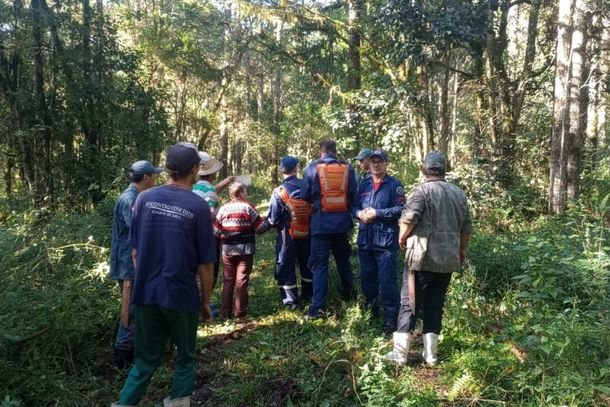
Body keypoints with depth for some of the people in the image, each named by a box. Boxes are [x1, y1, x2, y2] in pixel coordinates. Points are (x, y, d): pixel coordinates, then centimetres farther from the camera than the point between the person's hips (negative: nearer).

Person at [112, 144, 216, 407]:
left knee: (145, 360, 17)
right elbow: (205, 264, -8)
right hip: (182, 296, -3)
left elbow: (135, 252, 4)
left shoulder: (144, 199, -3)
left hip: (146, 295, 3)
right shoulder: (198, 207, -13)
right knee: (185, 358, 18)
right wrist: (206, 301, 4)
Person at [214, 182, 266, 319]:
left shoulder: (223, 208, 0)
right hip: (245, 249, -3)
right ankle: (240, 312, 7)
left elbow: (216, 231, 1)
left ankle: (226, 311, 15)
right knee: (242, 280, 4)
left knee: (228, 280, 13)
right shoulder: (248, 207, -8)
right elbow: (260, 227, -8)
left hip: (228, 250, 3)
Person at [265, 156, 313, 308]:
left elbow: (273, 220, -14)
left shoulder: (279, 192, -17)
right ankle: (307, 294, 33)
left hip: (289, 235, -4)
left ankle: (290, 299, 10)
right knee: (306, 263, 20)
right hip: (307, 233, 4)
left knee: (286, 266, 8)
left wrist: (272, 222, 8)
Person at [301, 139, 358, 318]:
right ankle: (347, 293, 40)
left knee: (319, 264, 1)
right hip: (342, 221, 3)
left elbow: (305, 196, 3)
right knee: (343, 259, 23)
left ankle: (317, 307, -3)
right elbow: (354, 196, 6)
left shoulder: (312, 168, -4)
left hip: (321, 222, -3)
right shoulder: (348, 168, 2)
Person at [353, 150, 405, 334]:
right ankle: (371, 311, 35)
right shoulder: (363, 184, 13)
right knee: (367, 277, 16)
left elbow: (400, 209, -13)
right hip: (365, 239, 6)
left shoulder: (394, 185, -4)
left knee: (387, 280, -5)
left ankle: (391, 318, 4)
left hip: (386, 240, -6)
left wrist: (377, 213, -18)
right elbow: (353, 205, 17)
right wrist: (359, 213, -6)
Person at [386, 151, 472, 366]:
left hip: (422, 257, -5)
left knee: (409, 304, 2)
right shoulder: (459, 193, 11)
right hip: (448, 259, 5)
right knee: (435, 305, 12)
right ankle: (430, 354, 16)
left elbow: (408, 218, -20)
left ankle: (400, 353, 5)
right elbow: (466, 227, 15)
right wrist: (461, 249, 28)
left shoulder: (423, 189, -7)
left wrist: (402, 237, -2)